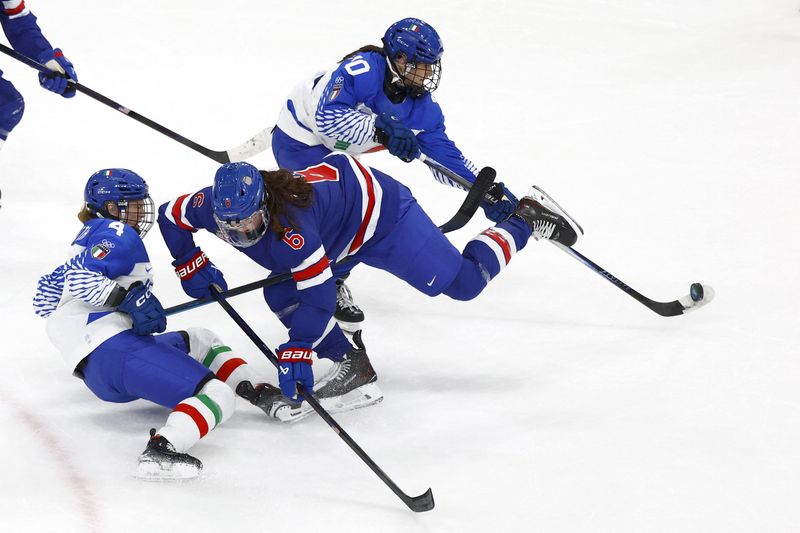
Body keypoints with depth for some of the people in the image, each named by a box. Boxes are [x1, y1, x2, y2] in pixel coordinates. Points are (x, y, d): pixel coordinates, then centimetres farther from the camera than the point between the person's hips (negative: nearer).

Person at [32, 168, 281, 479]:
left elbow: (45, 298, 33)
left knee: (200, 342, 31)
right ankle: (161, 449, -48)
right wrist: (127, 298, -19)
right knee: (216, 395, -25)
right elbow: (83, 278, -17)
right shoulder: (118, 233, 0)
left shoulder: (87, 239, 30)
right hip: (114, 349, -10)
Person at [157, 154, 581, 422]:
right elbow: (170, 216, -1)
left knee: (463, 281, -9)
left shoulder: (290, 222, -41)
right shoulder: (217, 205, -21)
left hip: (379, 209, -8)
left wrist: (295, 353, -38)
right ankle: (353, 369, 4)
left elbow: (319, 294, -37)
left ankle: (527, 219, 12)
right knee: (280, 295, -5)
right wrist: (191, 266, -6)